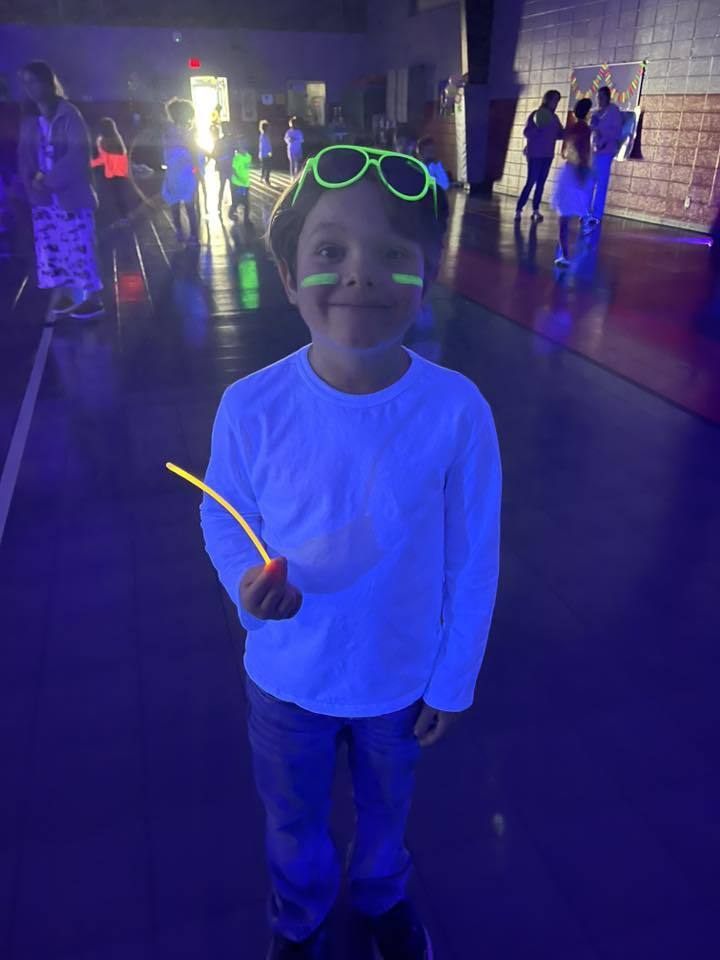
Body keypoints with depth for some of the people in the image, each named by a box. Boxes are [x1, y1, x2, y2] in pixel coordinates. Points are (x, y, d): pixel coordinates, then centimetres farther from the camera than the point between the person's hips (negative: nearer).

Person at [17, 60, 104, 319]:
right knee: (50, 246, 7)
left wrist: (50, 180, -17)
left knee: (79, 245, -5)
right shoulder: (29, 120, 12)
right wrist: (33, 178, -11)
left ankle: (93, 298, 2)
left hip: (71, 193, -6)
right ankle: (61, 295, 16)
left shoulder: (69, 114, -6)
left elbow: (78, 153, -15)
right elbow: (24, 154, 10)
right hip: (43, 196, 6)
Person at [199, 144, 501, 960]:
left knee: (386, 807, 30)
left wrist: (452, 681, -2)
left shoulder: (456, 410, -25)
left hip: (401, 678, 0)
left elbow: (472, 558, -12)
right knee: (292, 819, 28)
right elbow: (223, 519, -5)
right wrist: (247, 583, -26)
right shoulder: (252, 408, -24)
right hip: (286, 677, 1)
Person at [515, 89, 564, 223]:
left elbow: (560, 134, 11)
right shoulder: (536, 114, -6)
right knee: (531, 182, -11)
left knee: (541, 183, 3)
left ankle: (536, 210, 4)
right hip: (535, 154, -6)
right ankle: (519, 210, -6)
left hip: (548, 155, 6)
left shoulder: (554, 118, 11)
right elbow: (526, 133, -12)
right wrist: (538, 128, -28)